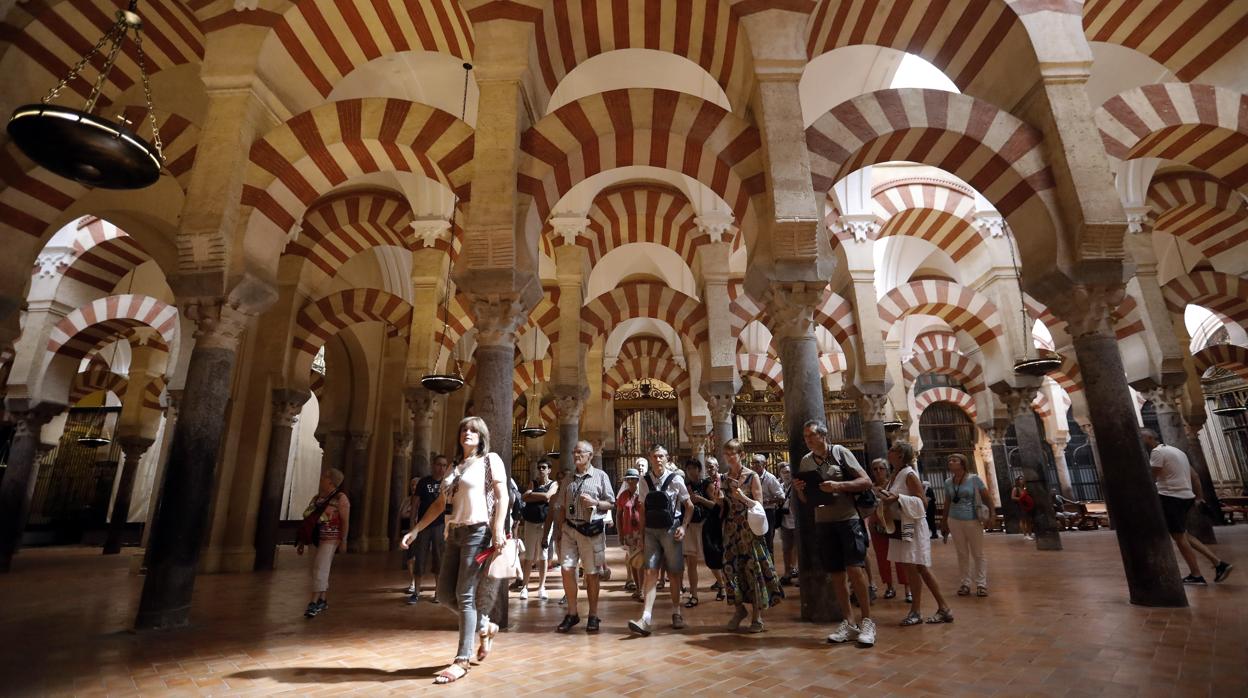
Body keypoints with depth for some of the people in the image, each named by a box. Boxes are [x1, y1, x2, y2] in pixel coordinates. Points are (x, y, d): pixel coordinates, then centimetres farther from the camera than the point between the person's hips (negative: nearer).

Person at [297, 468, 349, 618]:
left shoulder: (340, 498, -10)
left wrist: (343, 541, -17)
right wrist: (302, 542, 15)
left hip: (329, 539, -7)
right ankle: (322, 601, 23)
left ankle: (314, 603, -7)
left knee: (320, 570, -11)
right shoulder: (316, 498, 11)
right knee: (319, 570, 13)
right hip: (314, 539, 7)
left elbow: (345, 521, -13)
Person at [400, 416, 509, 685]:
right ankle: (485, 627, 27)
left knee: (465, 596, -5)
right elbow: (440, 503, 17)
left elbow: (502, 498, -8)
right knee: (445, 595, 7)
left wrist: (498, 531, -18)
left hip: (478, 532, -7)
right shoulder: (455, 466, 16)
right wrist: (415, 530, 11)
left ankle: (462, 660, 7)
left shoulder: (490, 460, -1)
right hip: (454, 534, 7)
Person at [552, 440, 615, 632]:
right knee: (567, 569, -2)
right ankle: (572, 613, 16)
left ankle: (593, 616, 19)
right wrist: (559, 530, 9)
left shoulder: (600, 476, 0)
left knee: (591, 573, 4)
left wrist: (594, 502, -16)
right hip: (569, 528, 4)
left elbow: (611, 504, 1)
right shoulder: (569, 477, 12)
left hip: (591, 530, -3)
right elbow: (562, 506, 15)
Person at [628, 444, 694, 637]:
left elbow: (689, 506, 2)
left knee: (674, 573, 9)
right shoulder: (644, 481, 3)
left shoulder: (675, 479, -5)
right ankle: (646, 620, -6)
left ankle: (676, 613, 28)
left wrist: (684, 526, -8)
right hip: (651, 531, 2)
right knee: (651, 573, -4)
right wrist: (641, 533, 8)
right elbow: (642, 509, 12)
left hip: (670, 530, -2)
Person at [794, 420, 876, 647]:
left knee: (855, 569, -10)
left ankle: (866, 622, 6)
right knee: (836, 574, 7)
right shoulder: (805, 461, 8)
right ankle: (848, 623, 19)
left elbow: (866, 481, -7)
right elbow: (805, 500, 15)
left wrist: (838, 486, -21)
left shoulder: (840, 452, -5)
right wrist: (799, 490, -7)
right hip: (823, 523, 4)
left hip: (848, 519, -4)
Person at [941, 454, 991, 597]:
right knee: (962, 554, 8)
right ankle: (966, 583, 14)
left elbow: (986, 497, -5)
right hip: (954, 521, 3)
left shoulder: (974, 479, -5)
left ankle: (981, 584, 13)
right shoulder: (948, 482, 6)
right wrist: (945, 524, 13)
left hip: (973, 520, -3)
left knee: (978, 553, 5)